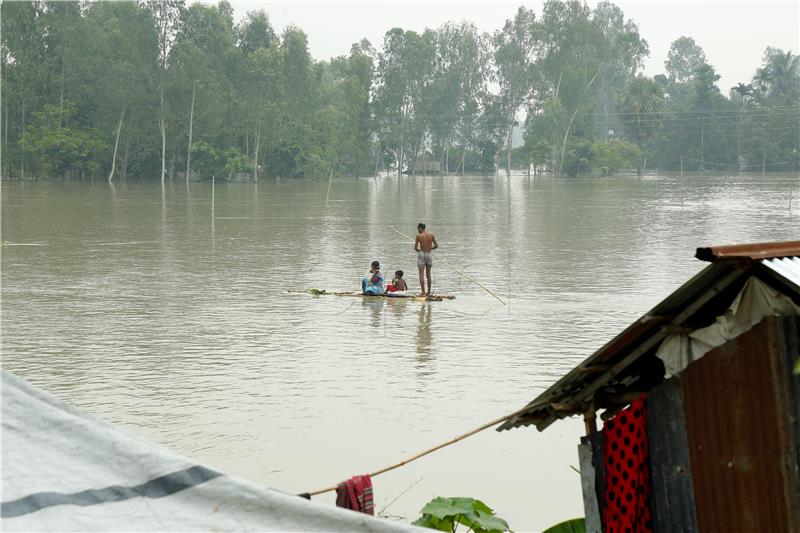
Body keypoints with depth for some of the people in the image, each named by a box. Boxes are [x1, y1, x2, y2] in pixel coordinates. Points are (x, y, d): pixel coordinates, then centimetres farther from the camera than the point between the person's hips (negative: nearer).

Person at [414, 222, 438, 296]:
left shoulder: (418, 236, -9)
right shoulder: (431, 235, 1)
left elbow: (415, 248, -7)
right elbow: (436, 246, 5)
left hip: (422, 254, -4)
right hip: (430, 254, 4)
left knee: (421, 274, -2)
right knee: (428, 274, 12)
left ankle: (423, 292, -8)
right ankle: (428, 292, 15)